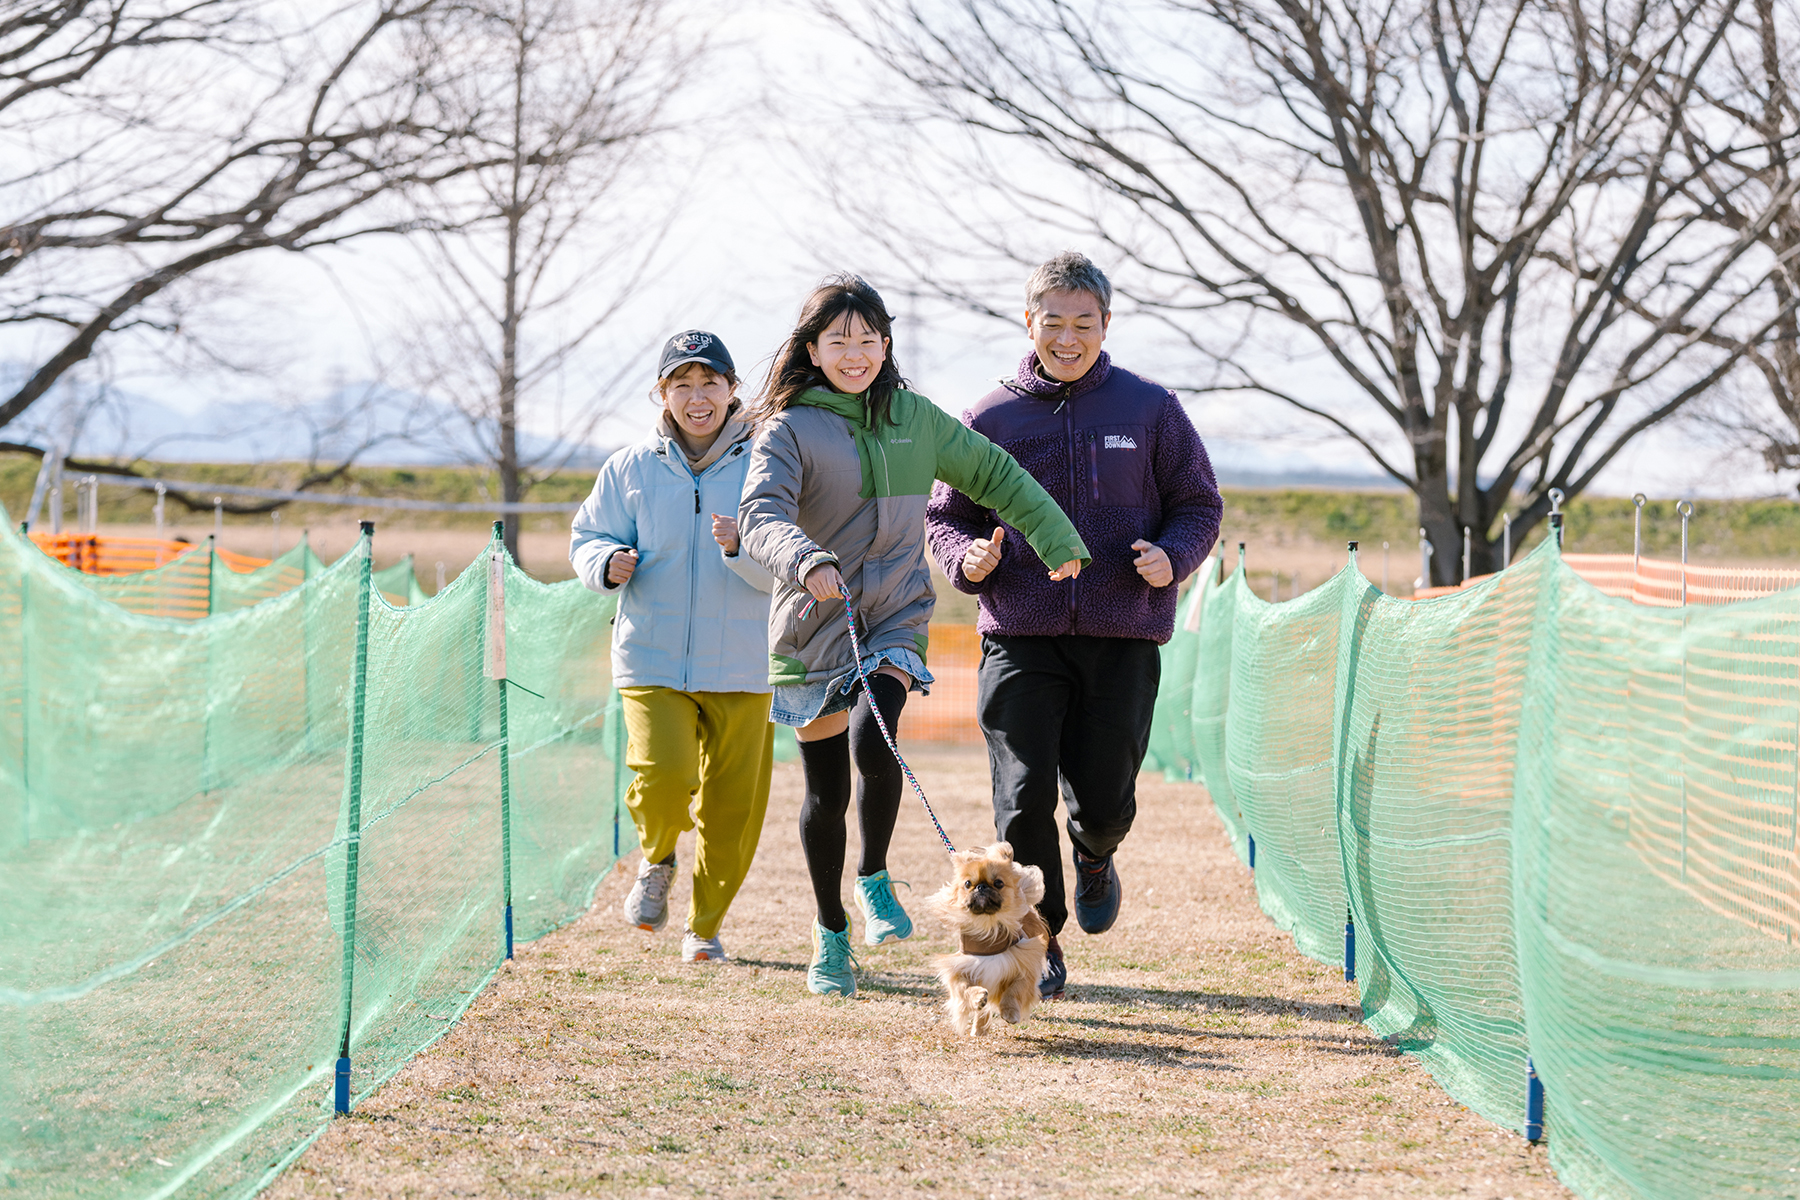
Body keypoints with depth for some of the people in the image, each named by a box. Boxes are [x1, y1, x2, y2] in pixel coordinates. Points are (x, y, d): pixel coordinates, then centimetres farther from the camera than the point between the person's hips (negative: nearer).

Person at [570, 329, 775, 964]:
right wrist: (608, 563, -10)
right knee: (663, 776, -19)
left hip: (741, 667, 0)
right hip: (653, 661, 0)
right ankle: (656, 862, 15)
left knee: (734, 806, 4)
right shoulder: (630, 469, 4)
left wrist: (742, 547, -26)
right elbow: (587, 537, 13)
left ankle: (705, 925, 26)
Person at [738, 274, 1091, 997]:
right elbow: (761, 517, -22)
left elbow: (992, 474, 21)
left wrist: (1055, 537, 23)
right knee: (825, 793, 5)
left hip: (896, 620, 1)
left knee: (872, 740, -27)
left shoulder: (914, 418, 7)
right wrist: (806, 560, -41)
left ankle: (875, 882, -5)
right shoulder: (790, 429, -6)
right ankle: (830, 934, 24)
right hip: (814, 629, -1)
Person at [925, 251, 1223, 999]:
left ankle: (1094, 856, 37)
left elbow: (1199, 506, 12)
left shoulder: (1149, 411, 6)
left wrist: (1170, 556, -10)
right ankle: (1036, 948, 8)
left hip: (1121, 640, 0)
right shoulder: (991, 419, 7)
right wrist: (967, 559, -8)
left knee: (1103, 798, 0)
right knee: (1023, 798, -7)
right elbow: (946, 515, 14)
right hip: (1020, 637, 0)